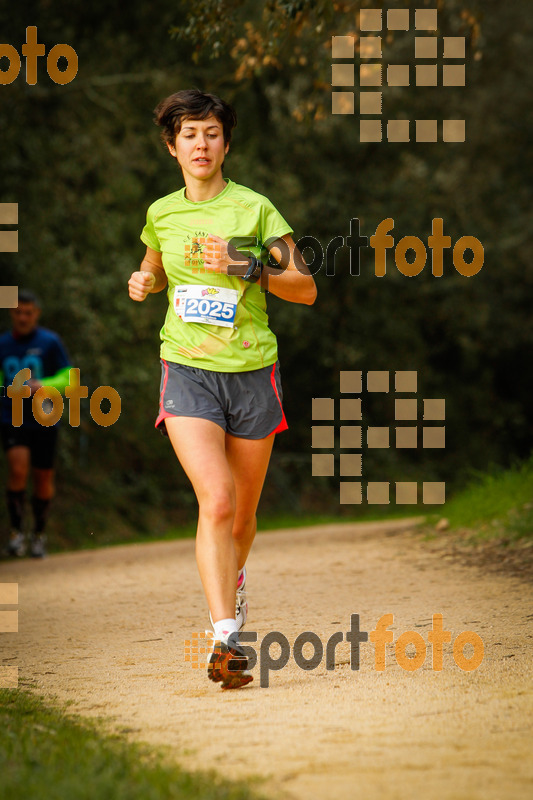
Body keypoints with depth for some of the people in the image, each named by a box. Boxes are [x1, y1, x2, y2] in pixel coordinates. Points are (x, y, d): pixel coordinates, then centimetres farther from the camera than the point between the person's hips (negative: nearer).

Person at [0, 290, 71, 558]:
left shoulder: (50, 342, -1)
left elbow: (67, 379, -3)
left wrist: (44, 385, -20)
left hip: (44, 422, 0)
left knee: (43, 479, 5)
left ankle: (39, 534, 25)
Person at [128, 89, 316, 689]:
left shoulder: (254, 208, -3)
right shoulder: (161, 214, 7)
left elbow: (306, 288, -3)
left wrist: (248, 268, -18)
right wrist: (142, 283, 5)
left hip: (251, 371, 0)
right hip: (187, 370, 0)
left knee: (242, 514, 11)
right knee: (215, 501, -20)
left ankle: (233, 581, 46)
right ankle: (226, 638, -25)